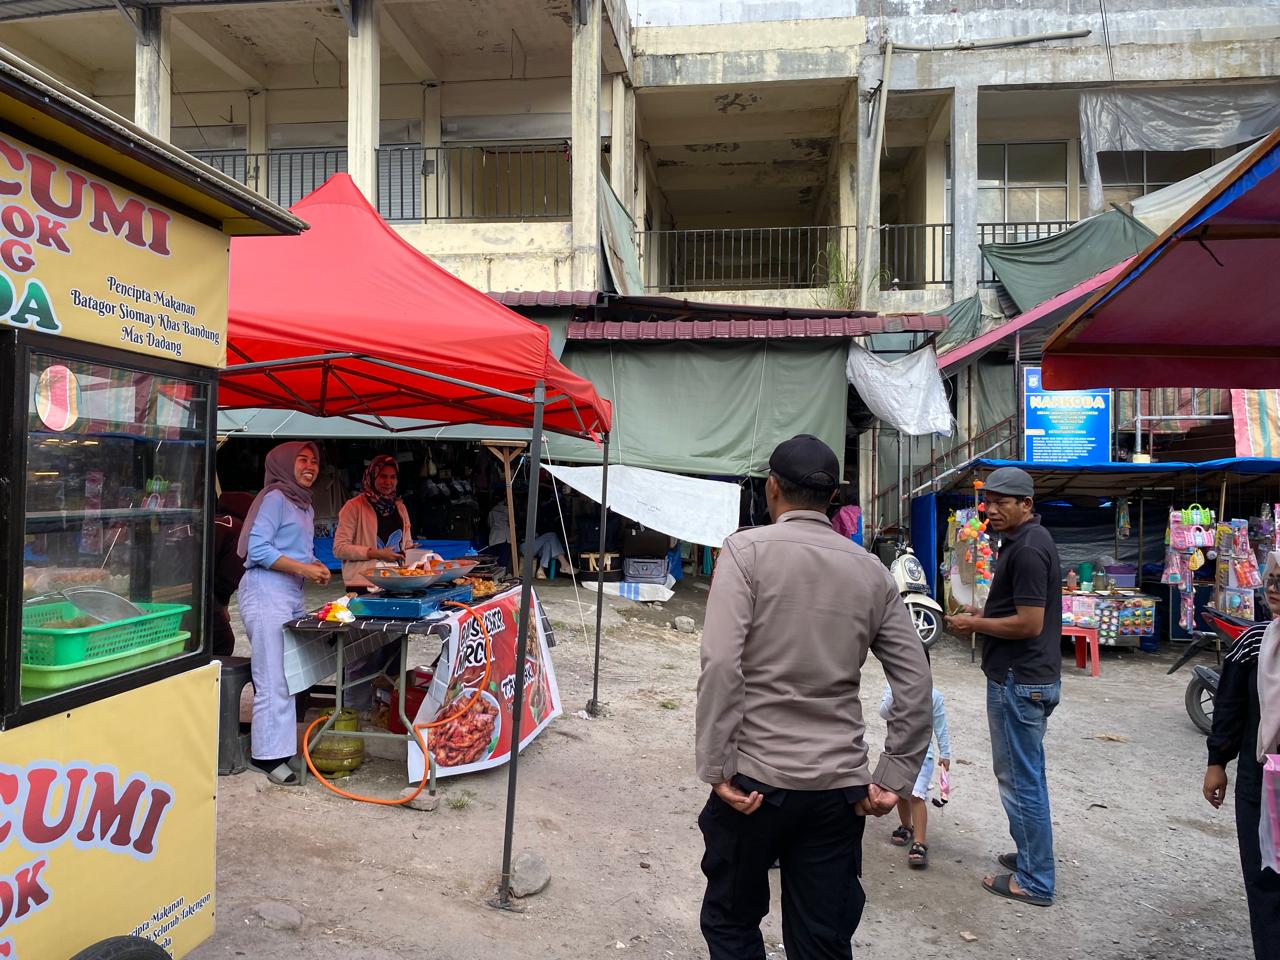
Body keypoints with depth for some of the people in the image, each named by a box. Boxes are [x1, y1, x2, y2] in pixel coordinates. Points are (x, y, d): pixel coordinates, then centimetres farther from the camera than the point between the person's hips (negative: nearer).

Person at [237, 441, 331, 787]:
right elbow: (258, 549, -15)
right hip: (266, 592, -9)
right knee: (274, 679, -7)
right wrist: (304, 568, -16)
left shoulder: (305, 506, 20)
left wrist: (316, 567, 5)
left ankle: (286, 747, 18)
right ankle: (270, 755, 1)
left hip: (293, 595, 9)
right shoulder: (275, 498, -7)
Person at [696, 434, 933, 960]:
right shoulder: (872, 570, 5)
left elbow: (721, 665, -16)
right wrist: (892, 779, 7)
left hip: (756, 778, -3)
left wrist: (717, 770, -12)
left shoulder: (747, 549, -7)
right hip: (841, 788, 4)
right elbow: (915, 684, 3)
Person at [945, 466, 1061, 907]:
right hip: (1030, 676, 11)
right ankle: (1030, 855, 34)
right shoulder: (1028, 540, 12)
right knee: (1025, 774, 21)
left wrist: (975, 624, -12)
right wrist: (985, 616, 9)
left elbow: (1030, 623, -23)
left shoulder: (1027, 548, -20)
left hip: (1019, 680, -11)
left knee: (1021, 778, 0)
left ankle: (1034, 881, 11)